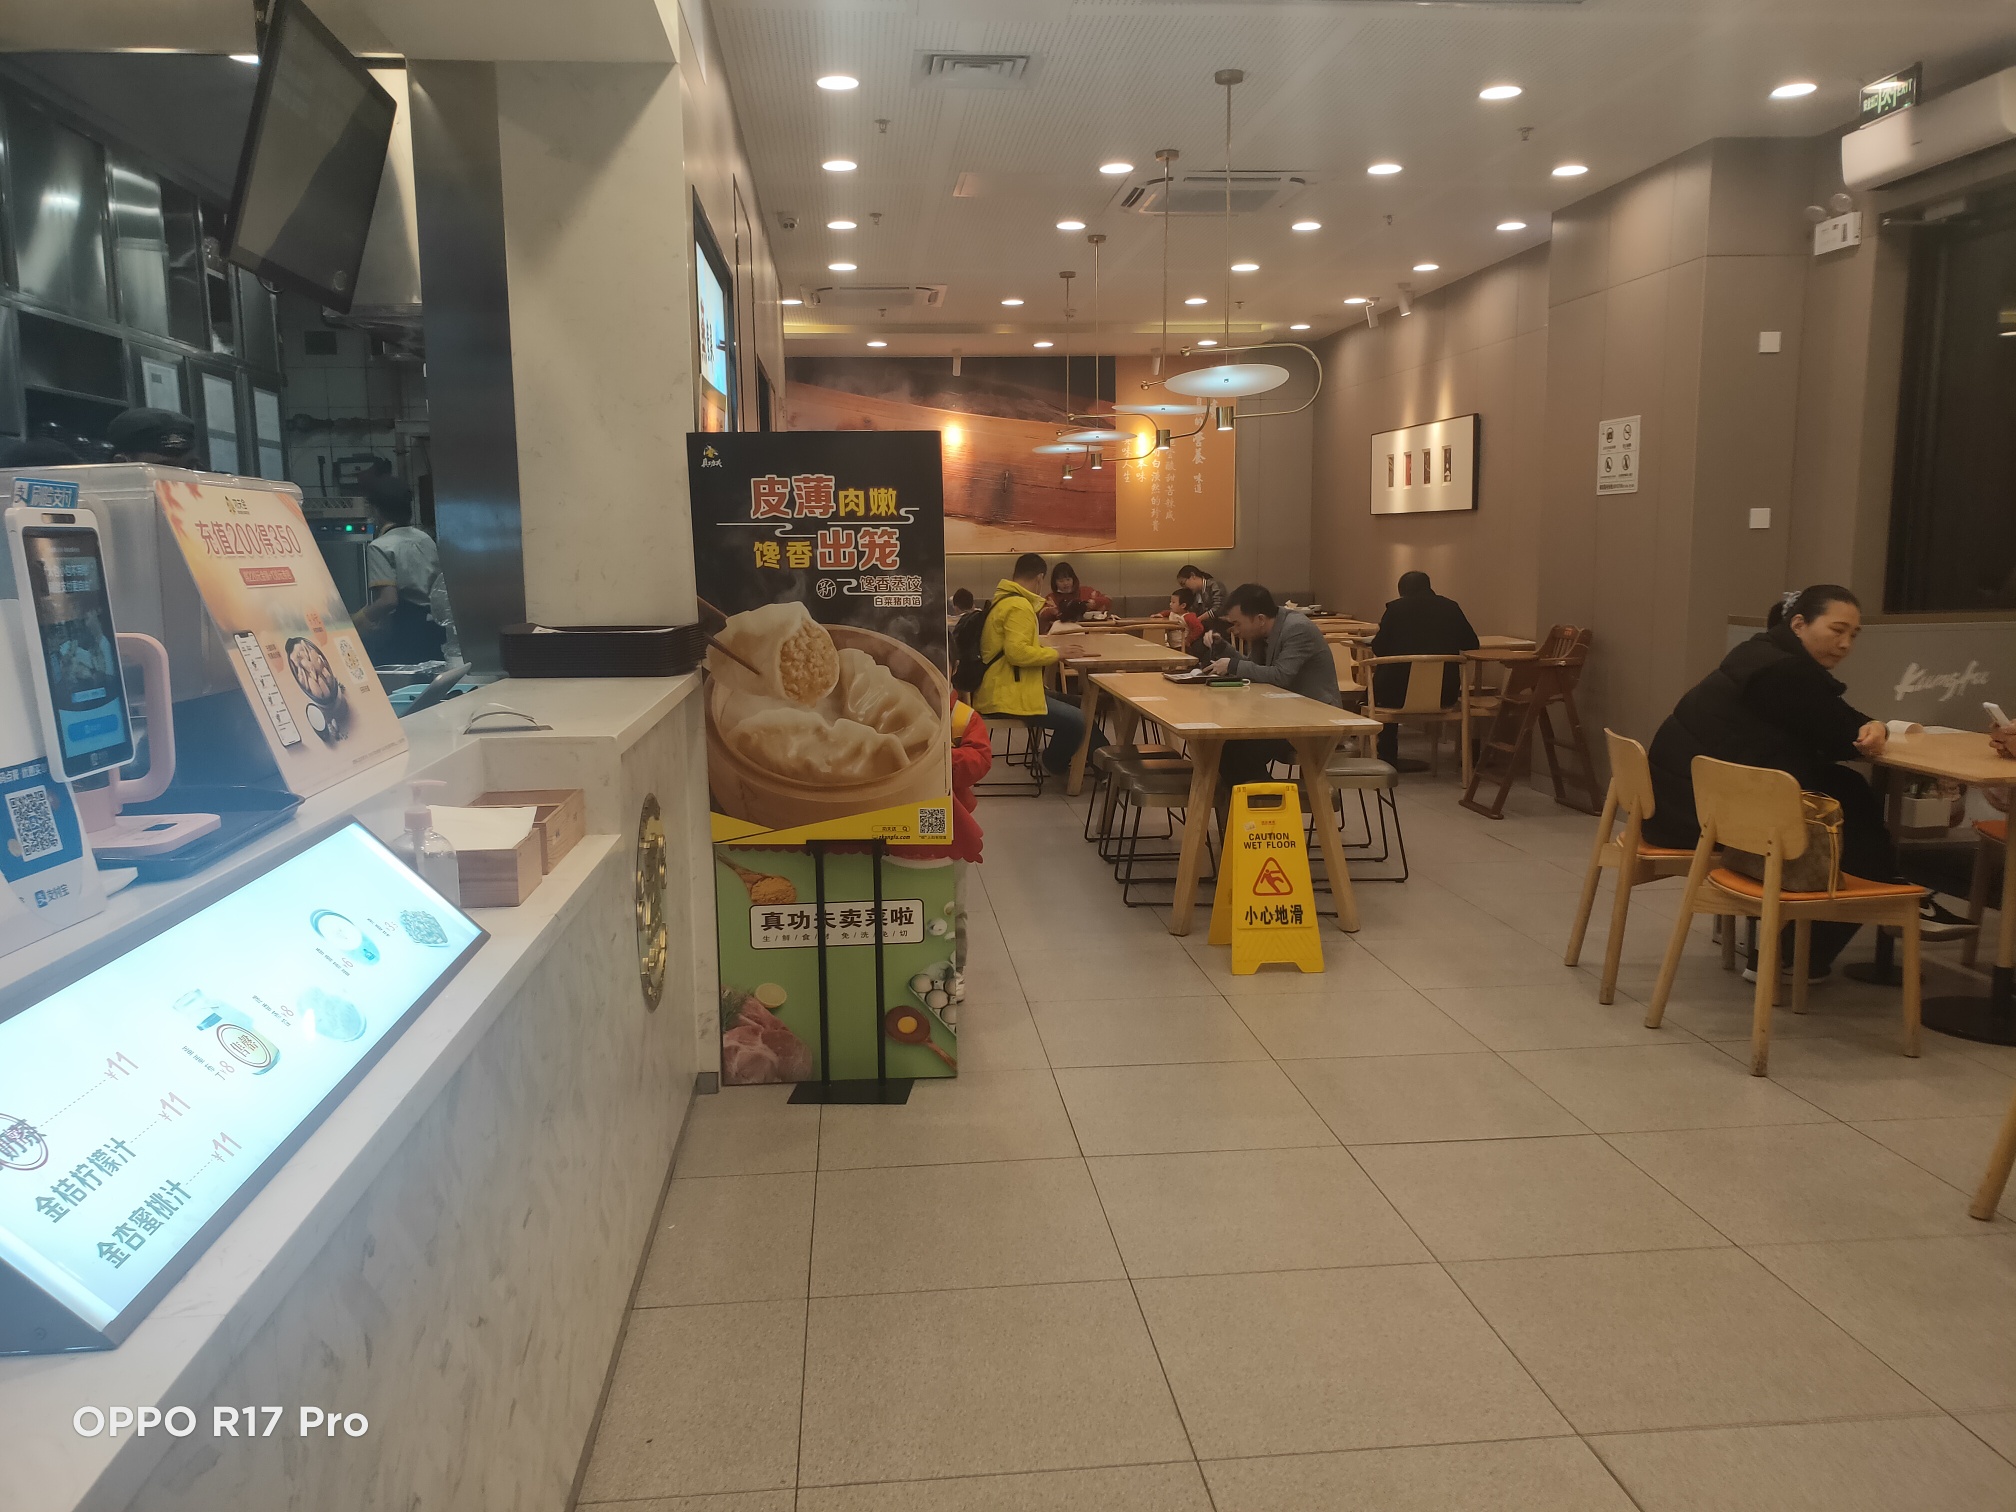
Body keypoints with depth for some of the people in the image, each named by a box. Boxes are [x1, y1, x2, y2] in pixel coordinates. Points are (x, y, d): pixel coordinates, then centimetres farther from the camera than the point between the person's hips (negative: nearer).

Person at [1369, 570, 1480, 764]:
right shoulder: (1451, 607, 8)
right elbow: (1471, 645, 12)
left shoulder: (1395, 608, 1)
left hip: (1400, 692, -3)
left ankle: (1387, 757, 33)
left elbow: (1378, 648, 1)